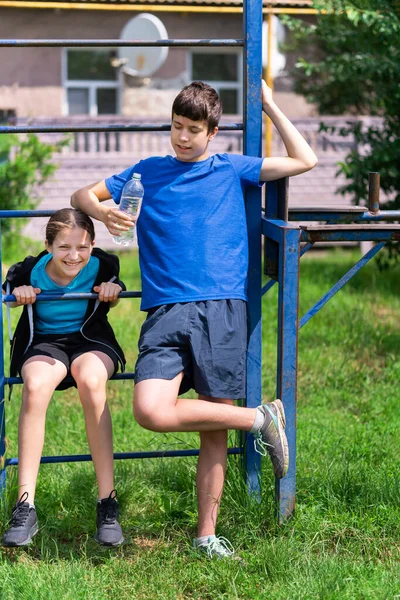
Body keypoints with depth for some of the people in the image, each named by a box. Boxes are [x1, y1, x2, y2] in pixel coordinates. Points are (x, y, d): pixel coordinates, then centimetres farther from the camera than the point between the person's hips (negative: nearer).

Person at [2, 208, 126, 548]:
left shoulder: (102, 265, -11)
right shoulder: (31, 271, -13)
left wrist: (113, 289, -12)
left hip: (91, 340, 0)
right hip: (44, 343, 0)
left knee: (90, 380, -37)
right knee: (35, 386, -36)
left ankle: (108, 505, -33)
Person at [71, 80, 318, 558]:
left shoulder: (232, 170, 15)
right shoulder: (146, 172, 19)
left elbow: (305, 161, 11)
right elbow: (82, 196, 22)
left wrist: (269, 106, 14)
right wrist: (103, 212, 0)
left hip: (222, 309, -1)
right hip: (165, 313, 1)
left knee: (215, 428, -3)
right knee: (151, 411, -22)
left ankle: (206, 535, 10)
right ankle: (260, 419, -6)